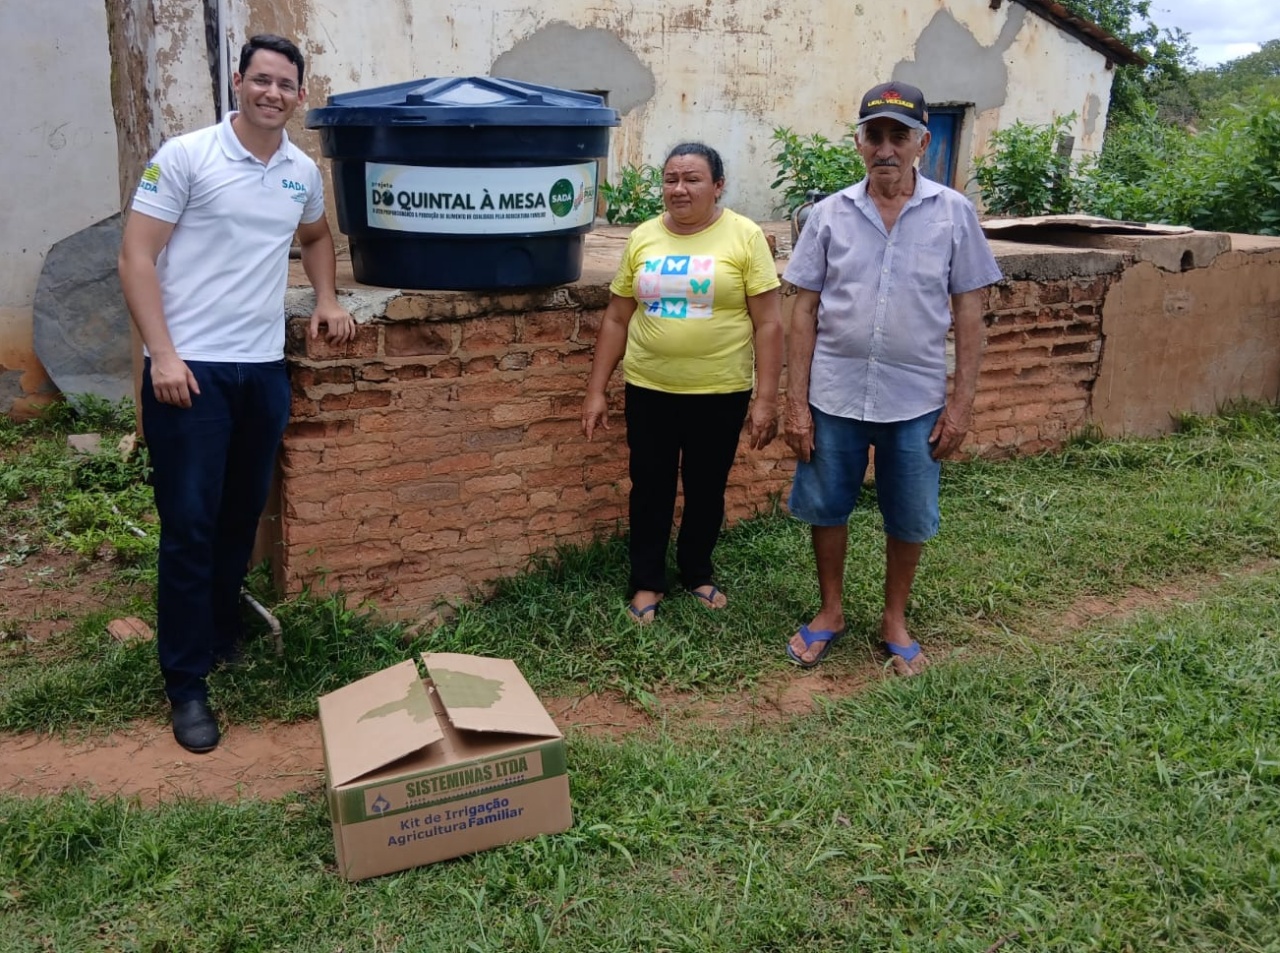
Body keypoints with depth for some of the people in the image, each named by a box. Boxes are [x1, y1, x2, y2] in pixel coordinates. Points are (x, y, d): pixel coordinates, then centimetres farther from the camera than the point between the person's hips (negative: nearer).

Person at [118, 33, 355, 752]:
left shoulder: (304, 172, 10)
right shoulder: (186, 156, -6)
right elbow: (137, 255, -8)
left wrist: (327, 299, 14)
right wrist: (162, 355, -16)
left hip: (264, 368, 5)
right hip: (190, 369, -5)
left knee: (242, 518, 13)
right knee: (189, 525, -3)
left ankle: (222, 635, 33)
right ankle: (187, 683, 7)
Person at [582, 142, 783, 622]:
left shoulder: (745, 236, -7)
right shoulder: (643, 238, 2)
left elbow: (768, 323, -7)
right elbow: (616, 319, 7)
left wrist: (766, 399, -12)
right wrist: (596, 391, 4)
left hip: (720, 394, -2)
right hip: (648, 391, 2)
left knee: (706, 489, 13)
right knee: (650, 488, 11)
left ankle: (698, 573, 34)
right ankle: (647, 581, 28)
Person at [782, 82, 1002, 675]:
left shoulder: (953, 213, -3)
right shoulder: (830, 214, -1)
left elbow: (968, 310, 0)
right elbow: (805, 311, 0)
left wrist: (961, 401, -4)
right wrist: (796, 402, -4)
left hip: (916, 401, 0)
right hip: (835, 397, 1)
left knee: (909, 521, 11)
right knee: (826, 510, 13)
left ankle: (894, 620, 33)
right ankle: (831, 611, 34)